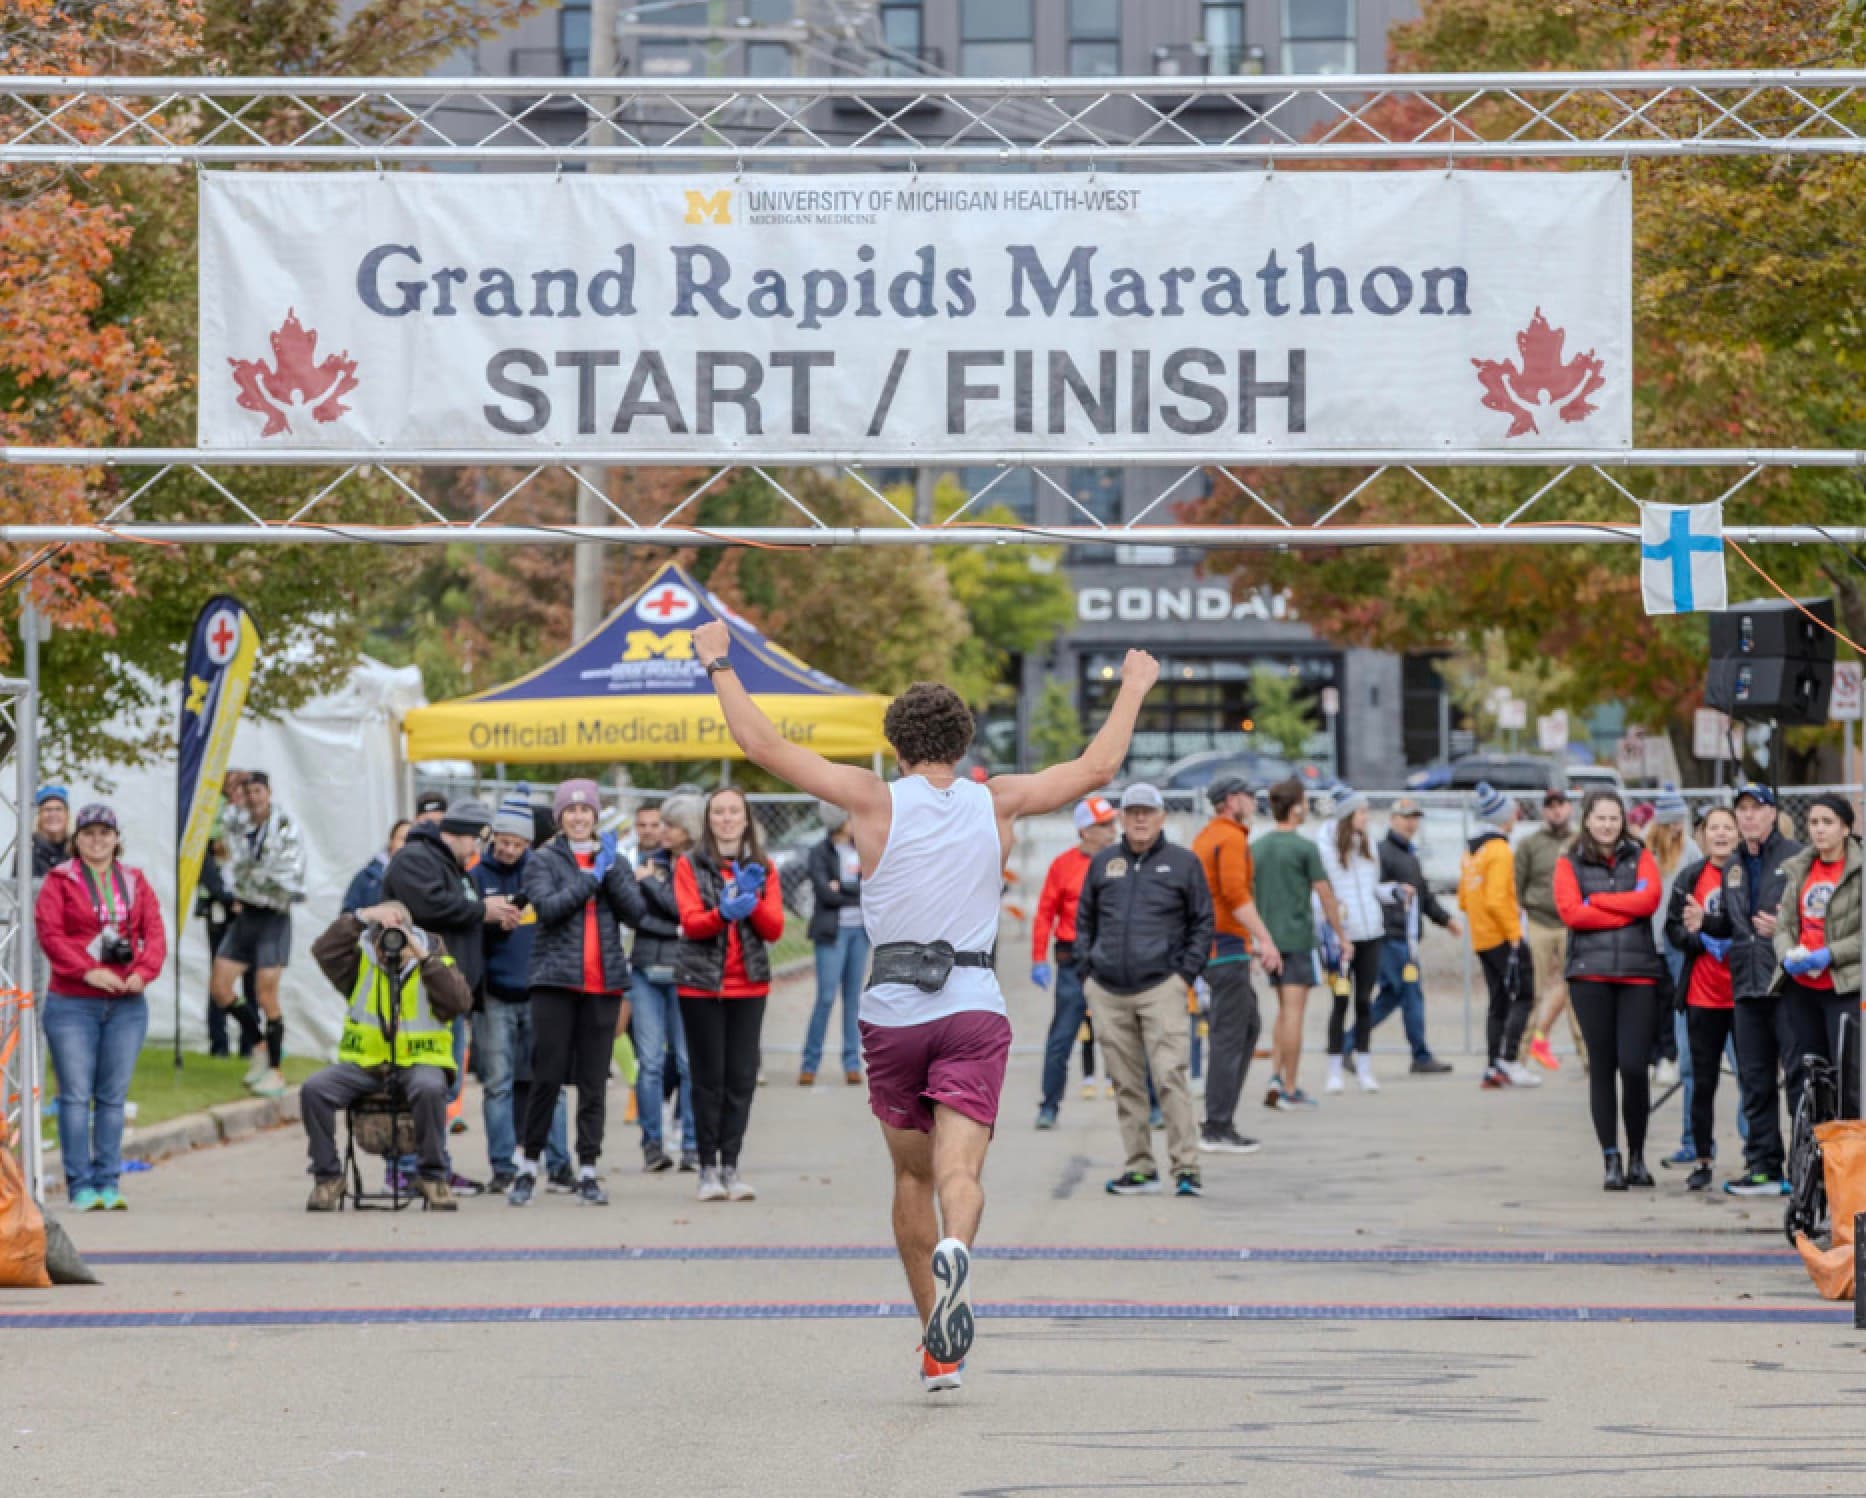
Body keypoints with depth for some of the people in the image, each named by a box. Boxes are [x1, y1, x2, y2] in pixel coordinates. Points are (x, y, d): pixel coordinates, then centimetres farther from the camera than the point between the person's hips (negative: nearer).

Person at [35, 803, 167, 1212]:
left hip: (127, 1005, 3)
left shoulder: (135, 882, 13)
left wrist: (144, 971, -11)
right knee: (76, 1095, -5)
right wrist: (87, 972, -19)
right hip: (72, 1004, -3)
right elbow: (49, 933, -8)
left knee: (114, 1096, 4)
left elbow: (155, 933, 7)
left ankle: (108, 1183, 9)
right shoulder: (59, 881, 2)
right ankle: (80, 1186, -3)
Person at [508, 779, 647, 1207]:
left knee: (594, 1081, 1)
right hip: (555, 980, -3)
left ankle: (587, 1173, 5)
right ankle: (528, 1168, 5)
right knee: (547, 1076, -5)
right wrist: (592, 878, -9)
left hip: (604, 983, 3)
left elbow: (637, 912, 2)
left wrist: (611, 871, -9)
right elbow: (547, 907, -11)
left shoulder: (614, 861, 15)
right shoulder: (543, 861, 6)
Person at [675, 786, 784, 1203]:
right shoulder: (690, 864, 3)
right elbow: (691, 921, -9)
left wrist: (752, 901, -17)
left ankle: (730, 1165, 2)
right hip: (701, 984, -2)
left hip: (749, 985, 2)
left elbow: (775, 928, 1)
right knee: (708, 1077, -2)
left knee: (742, 1076, -3)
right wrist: (723, 913, -29)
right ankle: (708, 1168, 3)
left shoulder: (763, 868, 10)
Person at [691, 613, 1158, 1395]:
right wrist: (1133, 689, 28)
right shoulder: (998, 802, 4)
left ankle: (937, 1347, 17)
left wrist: (719, 664, 10)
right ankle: (955, 1251, -45)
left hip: (893, 1012, 0)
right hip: (975, 1013, 0)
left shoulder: (876, 801, -2)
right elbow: (1097, 768, 14)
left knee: (913, 1176, 15)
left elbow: (765, 746, -2)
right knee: (958, 1169, -11)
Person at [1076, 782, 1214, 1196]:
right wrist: (1087, 971, 9)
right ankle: (1139, 1169, 11)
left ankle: (1186, 1169, -12)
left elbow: (1203, 924, 8)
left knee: (1170, 1076, -13)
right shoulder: (1103, 863, 13)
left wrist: (1186, 974, -2)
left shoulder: (1183, 863, 6)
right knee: (1126, 1084, 6)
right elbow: (1084, 921, 20)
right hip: (1107, 992, 4)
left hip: (1161, 987, -4)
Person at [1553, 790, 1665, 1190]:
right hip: (1591, 973, 0)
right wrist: (1625, 912, -5)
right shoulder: (1570, 864, 11)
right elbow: (1570, 912, -5)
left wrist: (1597, 901, -4)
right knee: (1602, 1067, 0)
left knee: (1634, 1066, -8)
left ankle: (1637, 1157, 8)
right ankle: (1611, 1160, 4)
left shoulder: (1640, 857, 13)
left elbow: (1650, 898, -5)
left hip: (1639, 973, 0)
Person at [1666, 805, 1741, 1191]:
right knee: (1702, 1080, 5)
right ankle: (1701, 1159, 13)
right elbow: (1673, 930, 8)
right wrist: (1696, 936, -13)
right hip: (1703, 995, 2)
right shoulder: (1690, 878, 7)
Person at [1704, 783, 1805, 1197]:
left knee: (1799, 1072, -8)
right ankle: (1764, 1167, 15)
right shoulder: (1734, 867, 19)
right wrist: (1705, 923, 5)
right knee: (1754, 1080, 9)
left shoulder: (1795, 856, -3)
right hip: (1747, 986, 7)